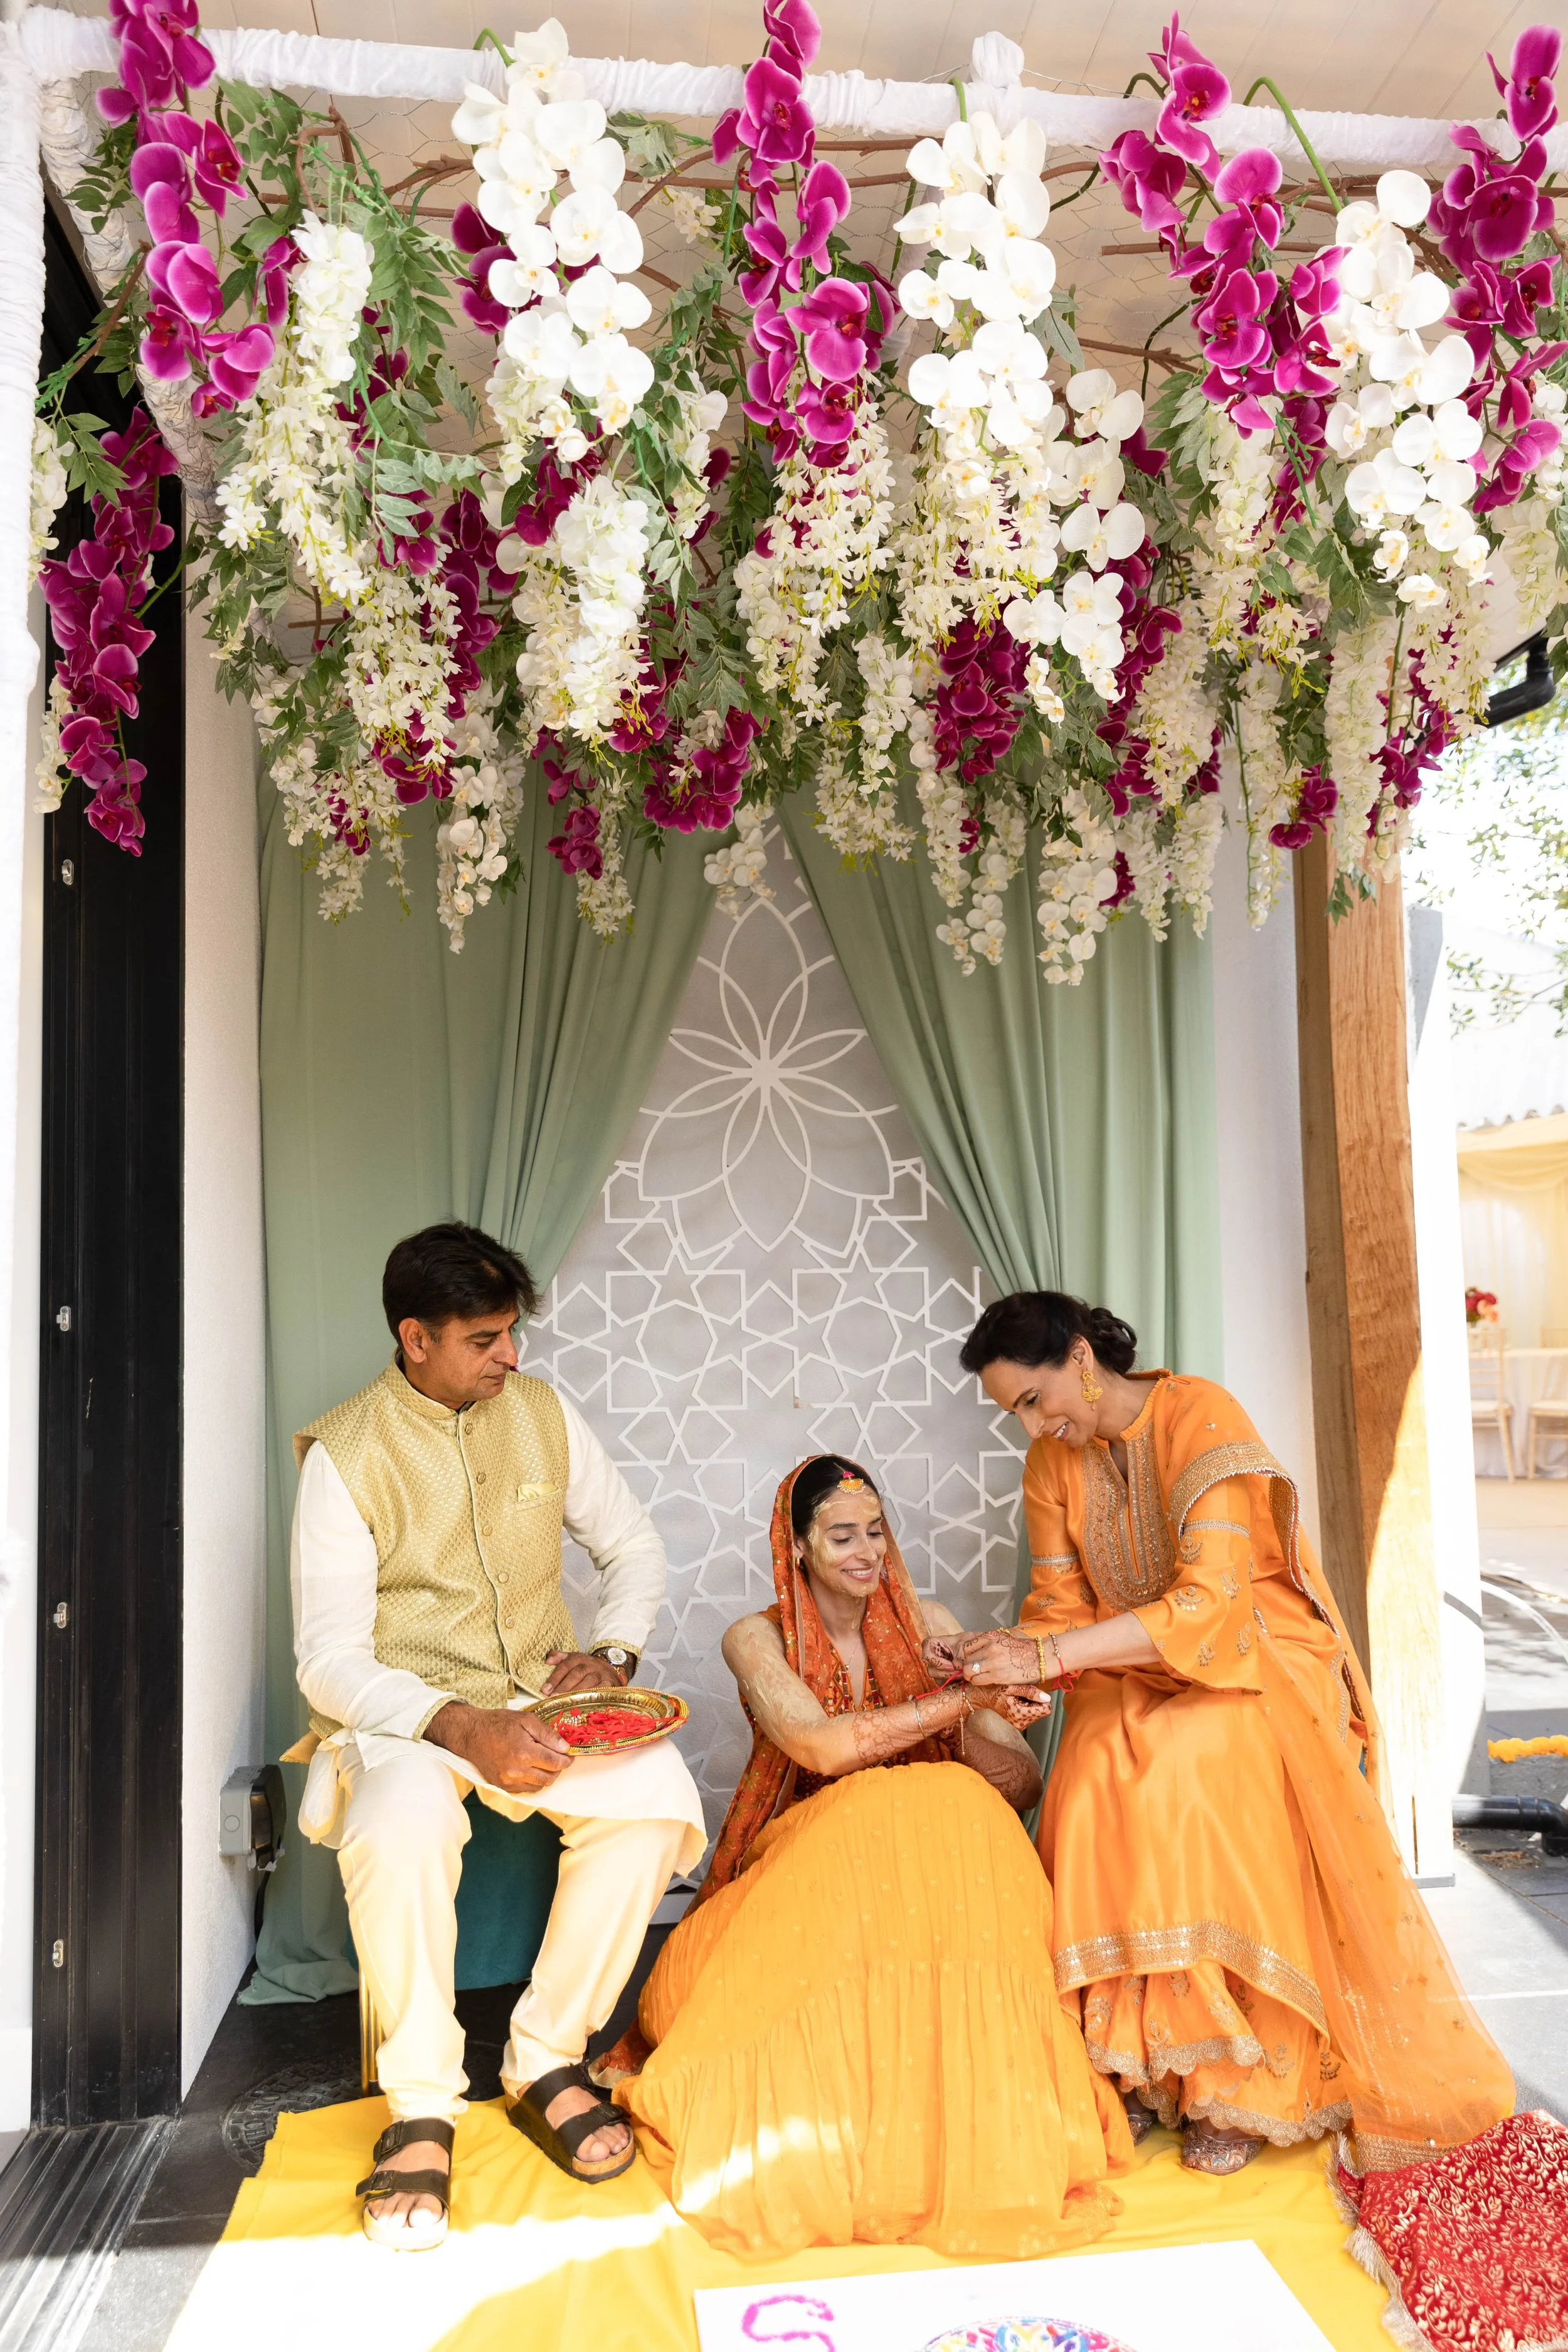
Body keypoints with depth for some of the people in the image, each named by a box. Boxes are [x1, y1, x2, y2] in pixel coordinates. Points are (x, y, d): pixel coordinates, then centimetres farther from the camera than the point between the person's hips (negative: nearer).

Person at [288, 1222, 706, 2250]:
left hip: (539, 1700, 4)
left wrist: (612, 1651, -9)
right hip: (396, 1712, -3)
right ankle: (423, 2107, -14)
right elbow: (330, 1659, -14)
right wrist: (463, 1729, -28)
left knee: (657, 1789, -25)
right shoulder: (347, 1455, -10)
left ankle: (547, 2058, -7)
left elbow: (636, 1548, 11)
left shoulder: (543, 1414, 2)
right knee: (402, 1824, -37)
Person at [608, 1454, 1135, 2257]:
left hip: (933, 1865, 3)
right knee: (889, 1807, -33)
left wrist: (976, 1735, -25)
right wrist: (968, 1698, -26)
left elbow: (1025, 1783, -2)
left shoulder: (924, 1626, 5)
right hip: (796, 1881, -2)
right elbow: (823, 1746, -23)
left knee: (958, 1801, -30)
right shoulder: (757, 1640, -2)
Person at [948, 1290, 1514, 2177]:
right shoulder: (1052, 1463, 1)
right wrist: (1012, 1667, -22)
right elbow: (1061, 1606, 1)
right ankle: (1134, 2066, -11)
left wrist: (1045, 1655, -31)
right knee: (1096, 1772, -25)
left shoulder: (1200, 1416, -20)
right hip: (1136, 1679, 5)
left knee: (1186, 1770, -31)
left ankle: (1232, 2079, -15)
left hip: (1256, 1657, -5)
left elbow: (1209, 1603, -27)